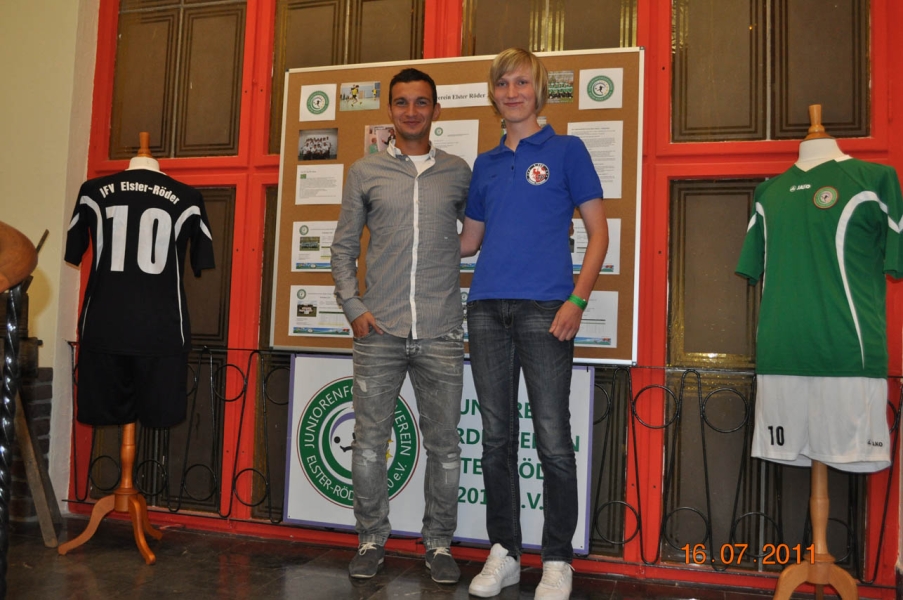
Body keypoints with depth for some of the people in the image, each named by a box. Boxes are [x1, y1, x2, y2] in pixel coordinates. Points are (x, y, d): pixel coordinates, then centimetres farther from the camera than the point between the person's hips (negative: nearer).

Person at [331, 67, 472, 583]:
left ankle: (439, 544, 23)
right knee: (370, 442, 6)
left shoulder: (458, 173, 9)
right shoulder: (365, 172, 8)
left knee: (444, 446, 6)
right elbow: (344, 247, 11)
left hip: (441, 335, 0)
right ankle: (372, 541, 23)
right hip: (379, 331, 0)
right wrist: (352, 306, -1)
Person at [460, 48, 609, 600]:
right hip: (488, 308, 5)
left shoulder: (567, 150, 6)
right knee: (497, 437, 8)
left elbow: (599, 232, 1)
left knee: (553, 439, -2)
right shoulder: (486, 164, 18)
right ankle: (504, 553, 22)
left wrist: (577, 300, -9)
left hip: (544, 308, -4)